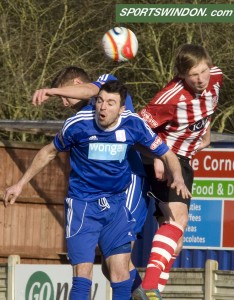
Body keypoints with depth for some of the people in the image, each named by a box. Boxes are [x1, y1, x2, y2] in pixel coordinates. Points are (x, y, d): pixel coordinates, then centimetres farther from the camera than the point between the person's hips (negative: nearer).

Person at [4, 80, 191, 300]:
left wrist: (177, 177, -19)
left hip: (116, 205, 3)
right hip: (82, 203, -3)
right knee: (82, 276, -13)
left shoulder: (134, 125, -10)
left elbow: (166, 154, 3)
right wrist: (20, 185, 10)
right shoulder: (78, 124, -14)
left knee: (121, 274, -2)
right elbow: (49, 152, 5)